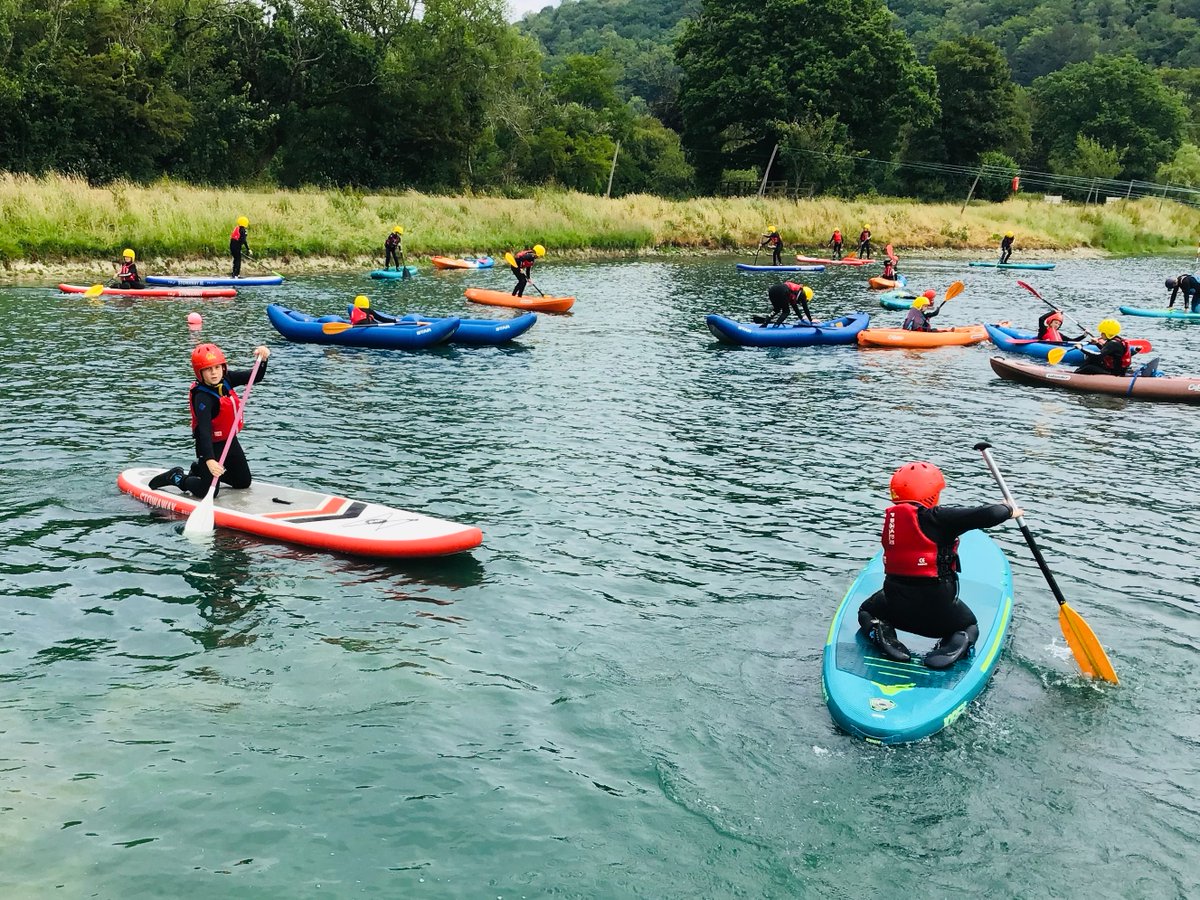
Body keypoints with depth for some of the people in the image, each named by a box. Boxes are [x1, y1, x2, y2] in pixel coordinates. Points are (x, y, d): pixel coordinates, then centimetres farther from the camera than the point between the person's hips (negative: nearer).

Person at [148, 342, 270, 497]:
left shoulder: (226, 379, -7)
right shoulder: (203, 397, -28)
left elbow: (255, 377, -3)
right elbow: (204, 430, -37)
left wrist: (262, 359, -24)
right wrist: (209, 460, -49)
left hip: (230, 440, 8)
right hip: (212, 445, -8)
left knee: (244, 482, 19)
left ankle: (199, 470, 34)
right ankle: (177, 478, 19)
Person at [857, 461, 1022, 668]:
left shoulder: (891, 518, 1)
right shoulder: (938, 518, -14)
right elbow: (989, 515, -19)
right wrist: (1009, 510, 5)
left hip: (895, 601, 3)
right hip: (938, 606, -3)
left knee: (867, 611, 34)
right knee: (970, 627, 29)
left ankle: (882, 632, 1)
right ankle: (955, 645, -4)